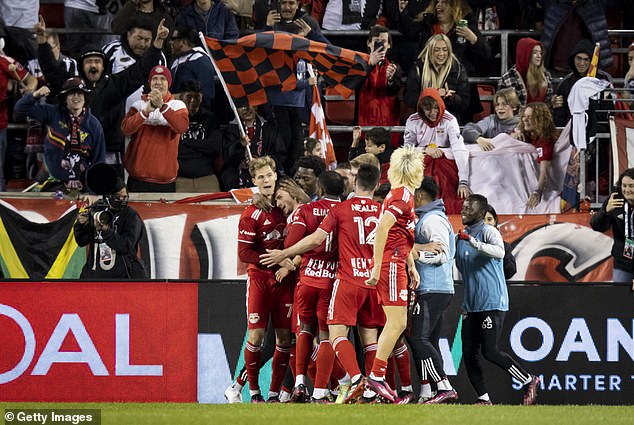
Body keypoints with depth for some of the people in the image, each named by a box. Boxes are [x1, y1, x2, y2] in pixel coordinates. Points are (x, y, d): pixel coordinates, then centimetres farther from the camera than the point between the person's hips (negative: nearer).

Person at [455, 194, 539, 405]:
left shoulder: (488, 232, -7)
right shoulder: (461, 237, 17)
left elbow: (499, 252, -29)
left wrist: (473, 242, -38)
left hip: (492, 303, -8)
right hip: (471, 306, 8)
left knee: (490, 352, -12)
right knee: (469, 354, 0)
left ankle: (529, 381, 4)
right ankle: (483, 398, 5)